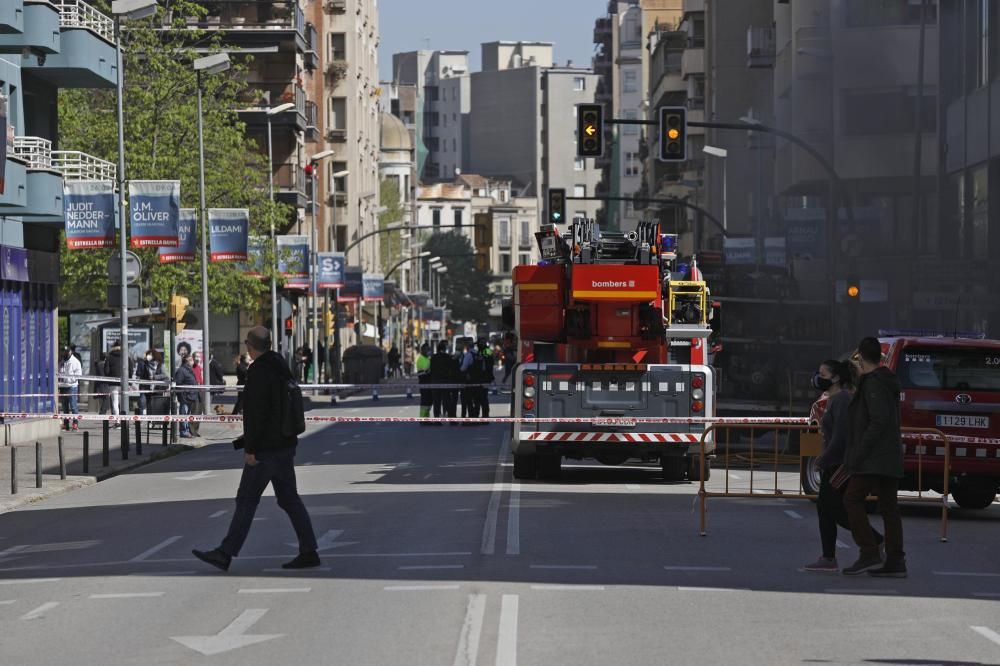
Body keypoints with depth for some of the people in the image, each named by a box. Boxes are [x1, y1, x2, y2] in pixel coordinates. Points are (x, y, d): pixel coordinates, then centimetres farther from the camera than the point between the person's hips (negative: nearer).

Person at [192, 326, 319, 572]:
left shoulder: (258, 372, -16)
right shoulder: (281, 369, 13)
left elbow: (257, 413, -22)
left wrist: (250, 449, -19)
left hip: (266, 449, -9)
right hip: (285, 445, 9)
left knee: (246, 500, -3)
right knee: (289, 499, 10)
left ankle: (225, 554, 1)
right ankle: (309, 552, 7)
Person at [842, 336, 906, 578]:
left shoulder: (873, 383, -12)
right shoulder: (888, 382, 18)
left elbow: (879, 420, -21)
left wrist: (859, 454, -21)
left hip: (874, 458, -10)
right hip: (891, 457, 10)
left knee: (853, 499, -7)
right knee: (888, 506, 7)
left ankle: (869, 554, -12)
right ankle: (895, 561, 5)